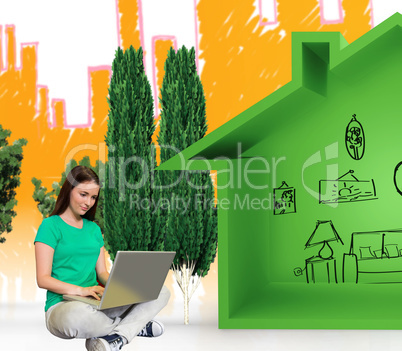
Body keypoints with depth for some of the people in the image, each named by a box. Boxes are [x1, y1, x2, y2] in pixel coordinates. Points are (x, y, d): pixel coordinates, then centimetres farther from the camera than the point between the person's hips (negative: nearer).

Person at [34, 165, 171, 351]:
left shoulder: (94, 229, 19)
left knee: (161, 292, -9)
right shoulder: (51, 226, -2)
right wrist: (80, 290, -24)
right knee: (77, 315, -45)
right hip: (62, 306, -6)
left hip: (98, 303, 6)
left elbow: (102, 272, 16)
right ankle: (136, 326, -15)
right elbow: (43, 279, -9)